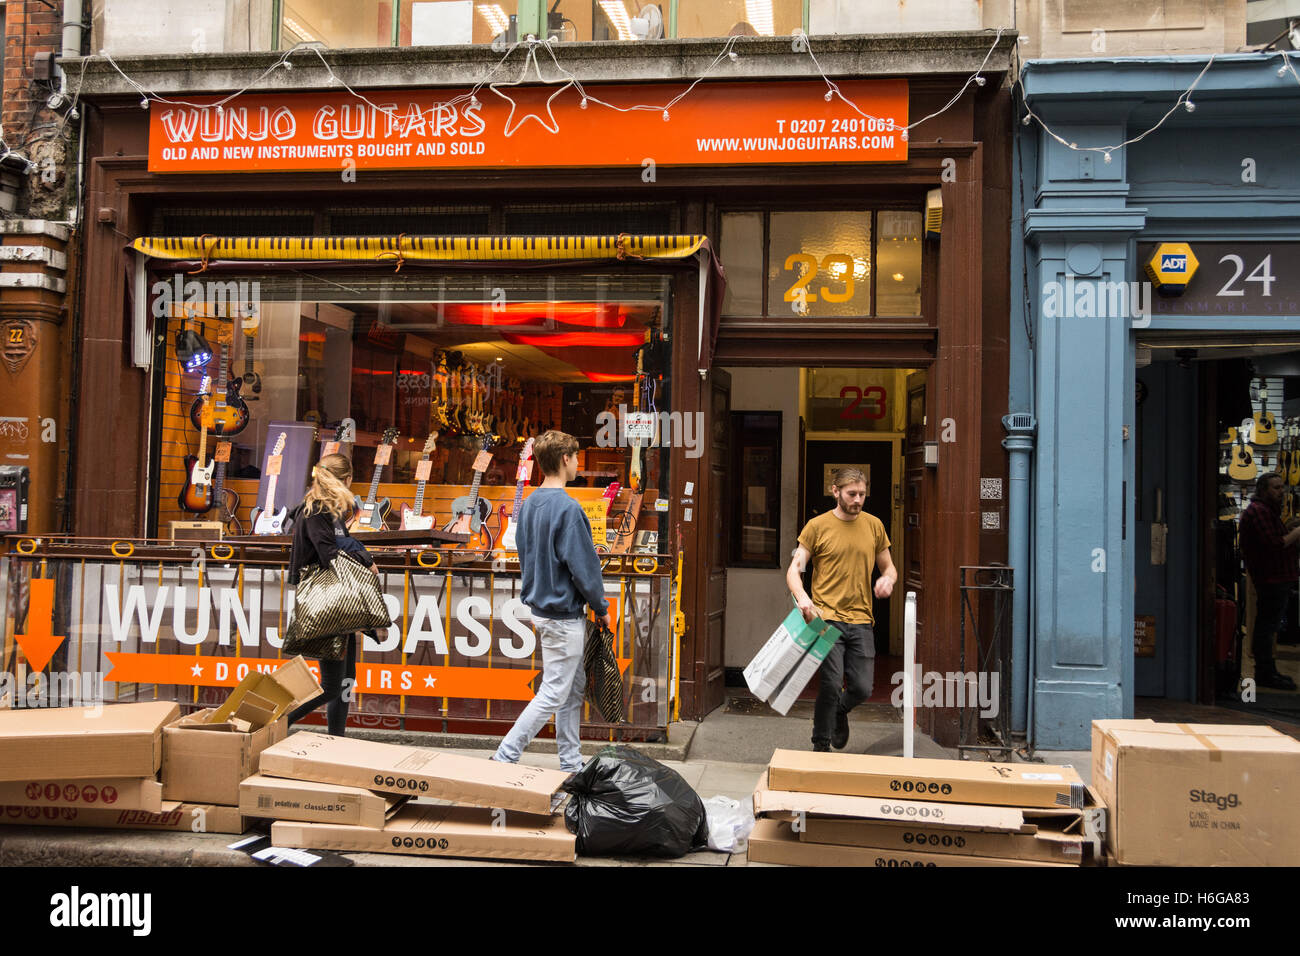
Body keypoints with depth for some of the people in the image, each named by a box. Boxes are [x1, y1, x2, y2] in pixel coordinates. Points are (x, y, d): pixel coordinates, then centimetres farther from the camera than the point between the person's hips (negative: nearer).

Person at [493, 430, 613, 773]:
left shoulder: (528, 504, 8)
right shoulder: (567, 508, -20)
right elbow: (584, 567, -18)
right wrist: (602, 607, -5)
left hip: (541, 607, 9)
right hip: (564, 615, -9)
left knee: (574, 687, 17)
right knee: (553, 694, -1)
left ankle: (571, 764, 24)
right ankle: (504, 758, 2)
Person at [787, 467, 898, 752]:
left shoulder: (874, 525, 9)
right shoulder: (817, 526, -1)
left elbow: (888, 567, 19)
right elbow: (794, 570, -4)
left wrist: (888, 579, -6)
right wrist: (802, 597, -24)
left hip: (861, 621, 3)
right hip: (827, 618, -3)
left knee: (862, 688, 2)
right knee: (831, 683, -11)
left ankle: (839, 712, 37)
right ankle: (820, 745, 11)